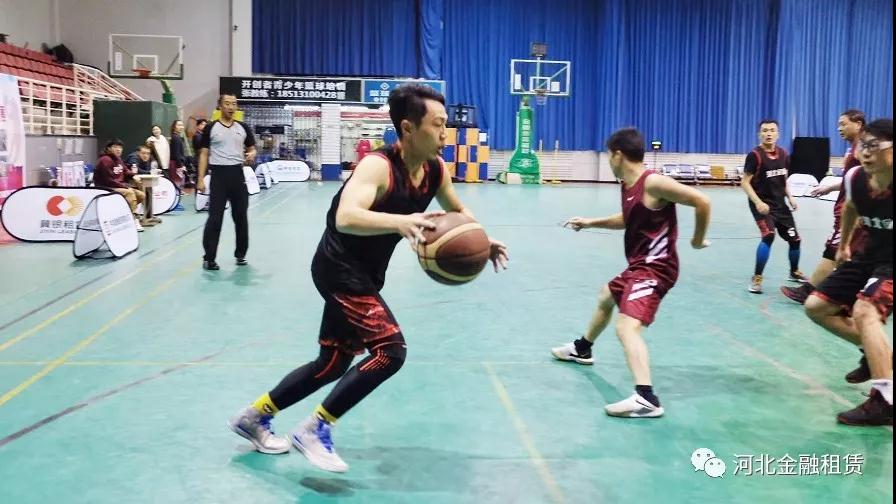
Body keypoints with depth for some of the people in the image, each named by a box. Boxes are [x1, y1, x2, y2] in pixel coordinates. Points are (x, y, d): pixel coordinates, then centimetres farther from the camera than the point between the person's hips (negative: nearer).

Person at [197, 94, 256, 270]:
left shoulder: (243, 128, 7)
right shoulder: (211, 128, 0)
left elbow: (252, 149, 14)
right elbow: (204, 154, 1)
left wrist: (251, 155, -11)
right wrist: (201, 179, -6)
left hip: (238, 174, 3)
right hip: (219, 174, -3)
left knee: (241, 216, 9)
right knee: (215, 217, -5)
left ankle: (240, 254, 23)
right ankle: (209, 258, 0)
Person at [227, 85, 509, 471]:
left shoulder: (436, 169, -2)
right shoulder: (378, 166, -26)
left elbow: (457, 211, 17)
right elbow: (345, 217, -43)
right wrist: (399, 222, -59)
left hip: (364, 274, 9)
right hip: (340, 269, -9)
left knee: (333, 363, 17)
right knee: (390, 350, -19)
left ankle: (254, 417, 34)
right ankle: (314, 431, -3)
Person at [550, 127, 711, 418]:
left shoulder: (653, 184, -22)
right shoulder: (627, 186, 7)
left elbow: (701, 202, -23)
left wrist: (698, 240, -12)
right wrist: (590, 223, 23)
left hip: (655, 268, -11)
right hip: (638, 265, 11)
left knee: (626, 326, -26)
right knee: (606, 298, 33)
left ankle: (646, 399, -34)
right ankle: (582, 349, 57)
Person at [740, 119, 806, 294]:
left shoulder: (783, 154, 5)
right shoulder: (755, 155, -13)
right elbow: (745, 182, -14)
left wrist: (790, 197, 5)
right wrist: (758, 202, -24)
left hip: (780, 204, 7)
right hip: (762, 204, -7)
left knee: (794, 238, 13)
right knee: (768, 235, -27)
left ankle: (794, 272, 40)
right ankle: (757, 278, -16)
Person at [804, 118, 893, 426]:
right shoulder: (855, 179, -10)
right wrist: (843, 244, 23)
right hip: (870, 255, 8)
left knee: (864, 310, -32)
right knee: (816, 307, 9)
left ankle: (884, 401, -30)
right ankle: (878, 354, 24)